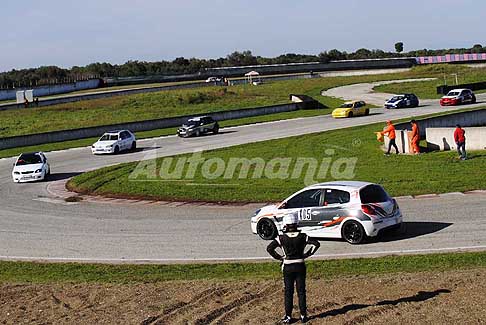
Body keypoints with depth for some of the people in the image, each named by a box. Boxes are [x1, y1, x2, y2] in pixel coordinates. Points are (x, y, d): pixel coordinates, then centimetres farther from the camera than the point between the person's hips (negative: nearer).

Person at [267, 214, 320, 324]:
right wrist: (306, 254, -1)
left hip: (288, 267, -1)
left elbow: (269, 248, -14)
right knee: (301, 291, 9)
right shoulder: (302, 236, -4)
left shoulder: (281, 238, -8)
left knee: (288, 292, 7)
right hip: (300, 266, 1)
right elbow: (316, 244, -6)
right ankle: (303, 315, 14)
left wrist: (279, 257, -4)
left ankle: (288, 316, 10)